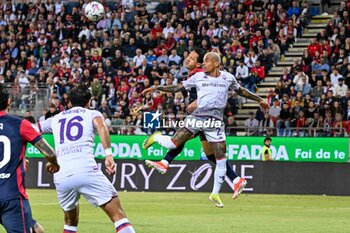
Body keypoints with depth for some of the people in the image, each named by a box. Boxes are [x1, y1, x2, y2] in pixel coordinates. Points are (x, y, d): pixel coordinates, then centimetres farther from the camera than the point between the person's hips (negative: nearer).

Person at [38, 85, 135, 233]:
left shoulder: (55, 119, 27)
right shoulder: (92, 114, 17)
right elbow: (101, 126, -6)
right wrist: (108, 154, -16)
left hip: (61, 177, 4)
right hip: (86, 171, -4)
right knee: (118, 215, -5)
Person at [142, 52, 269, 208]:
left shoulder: (228, 78, 8)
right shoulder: (198, 77, 7)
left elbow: (241, 91, 24)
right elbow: (178, 88, 11)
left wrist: (259, 99, 27)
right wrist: (156, 88, 3)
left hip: (215, 121, 1)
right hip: (197, 117, -1)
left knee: (221, 159, -3)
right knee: (173, 144, -13)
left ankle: (215, 194, 12)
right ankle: (157, 137, 23)